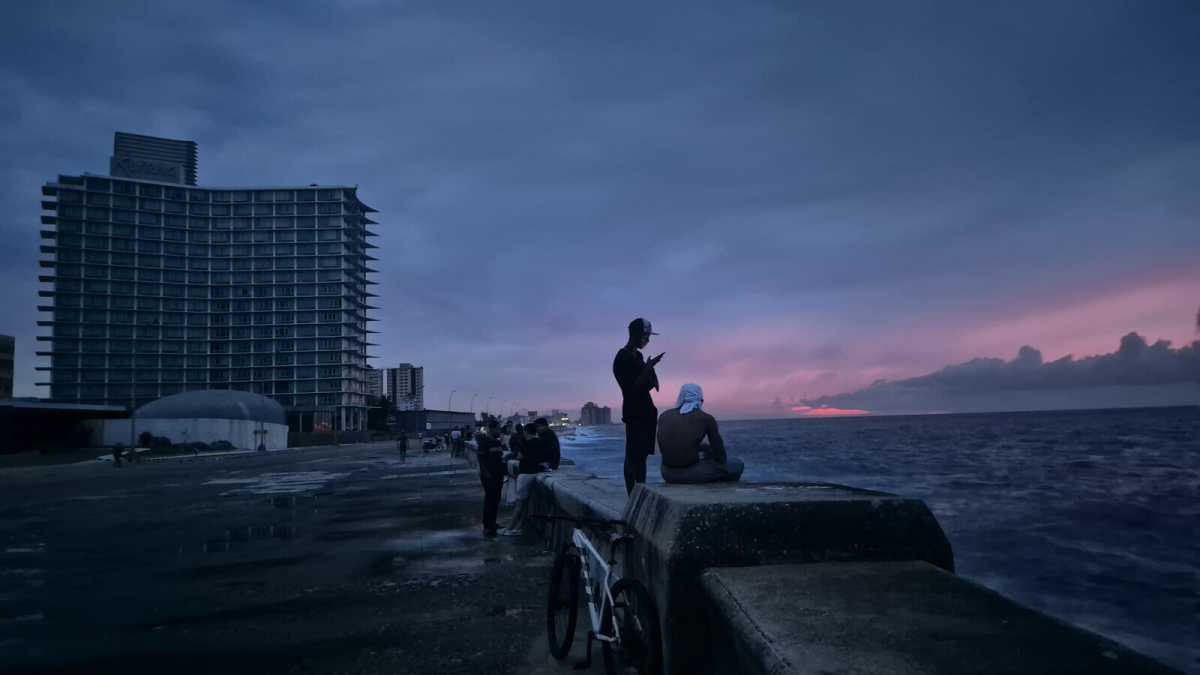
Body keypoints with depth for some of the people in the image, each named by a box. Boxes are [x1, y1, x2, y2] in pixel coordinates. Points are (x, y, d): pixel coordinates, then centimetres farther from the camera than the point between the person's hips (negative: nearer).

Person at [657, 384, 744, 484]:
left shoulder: (664, 416, 8)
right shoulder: (707, 419, -2)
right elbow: (719, 450, 7)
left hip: (668, 473, 5)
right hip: (692, 473, -5)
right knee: (737, 465, 19)